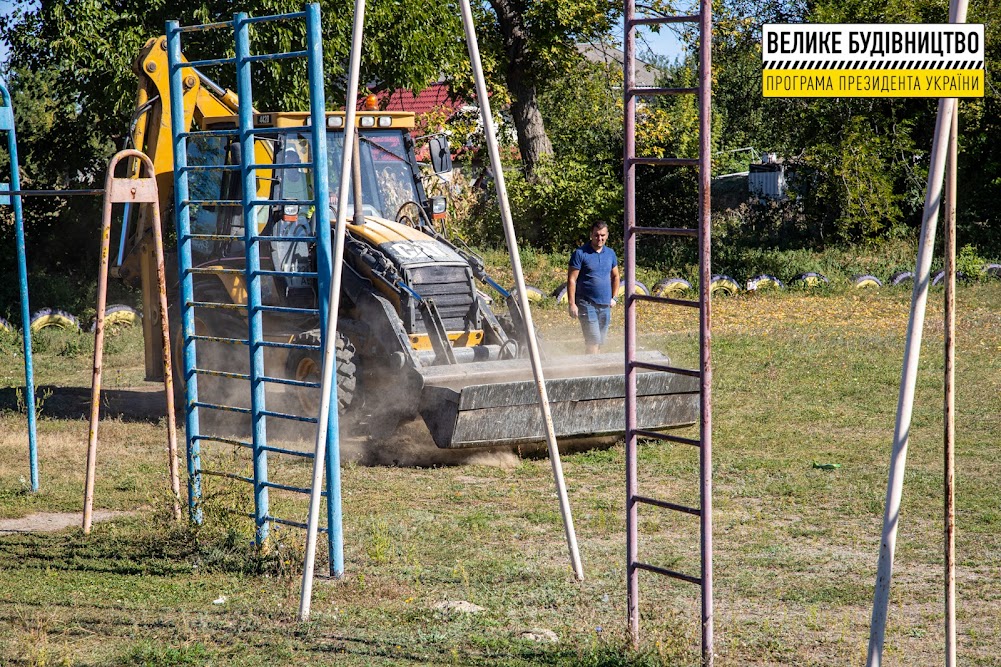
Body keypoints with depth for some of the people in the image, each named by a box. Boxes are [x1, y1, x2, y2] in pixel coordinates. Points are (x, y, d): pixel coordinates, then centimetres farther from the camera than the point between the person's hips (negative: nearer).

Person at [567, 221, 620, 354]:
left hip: (605, 306, 6)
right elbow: (571, 280, -8)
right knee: (593, 340, -14)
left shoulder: (610, 253, 10)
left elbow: (615, 276, 22)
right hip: (587, 304, -6)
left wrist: (614, 297, 12)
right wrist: (572, 304, -14)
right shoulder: (580, 253, -7)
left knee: (600, 342, 9)